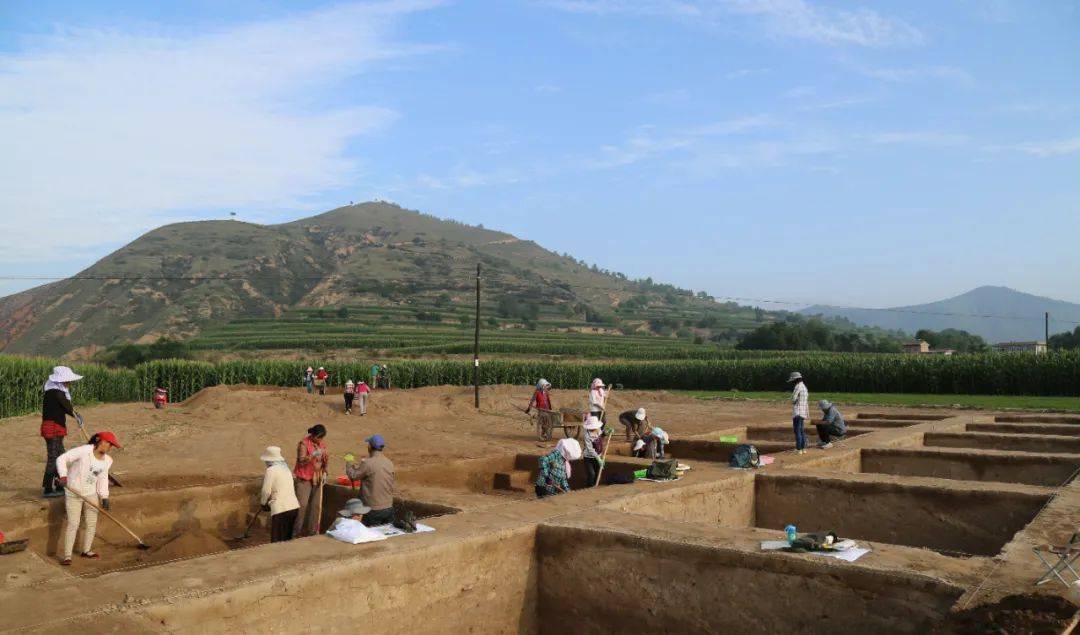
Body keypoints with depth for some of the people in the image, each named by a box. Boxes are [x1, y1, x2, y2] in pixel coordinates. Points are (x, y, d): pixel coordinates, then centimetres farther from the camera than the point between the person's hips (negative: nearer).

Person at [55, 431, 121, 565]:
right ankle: (66, 555, 2)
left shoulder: (107, 460, 4)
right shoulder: (83, 451, -18)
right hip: (73, 494, -7)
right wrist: (63, 475, -29)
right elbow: (62, 459, -17)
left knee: (91, 523, 11)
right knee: (73, 525, -7)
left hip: (91, 495, 7)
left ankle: (86, 550, 28)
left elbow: (102, 479, 9)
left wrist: (104, 497, 2)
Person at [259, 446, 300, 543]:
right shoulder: (286, 468, 16)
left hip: (281, 508, -8)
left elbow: (266, 491, -8)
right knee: (288, 538, 16)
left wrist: (263, 503, 12)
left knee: (278, 540, -2)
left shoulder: (271, 470, -7)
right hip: (293, 506, 8)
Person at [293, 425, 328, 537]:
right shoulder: (304, 443, -11)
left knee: (316, 506, 5)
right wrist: (312, 456, -30)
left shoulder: (322, 444, 8)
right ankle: (296, 533, -1)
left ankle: (312, 531, 14)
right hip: (304, 479, -6)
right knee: (302, 505, -9)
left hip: (317, 479, 6)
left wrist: (326, 460, -4)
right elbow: (301, 461, -18)